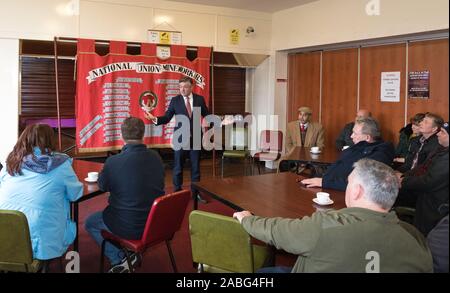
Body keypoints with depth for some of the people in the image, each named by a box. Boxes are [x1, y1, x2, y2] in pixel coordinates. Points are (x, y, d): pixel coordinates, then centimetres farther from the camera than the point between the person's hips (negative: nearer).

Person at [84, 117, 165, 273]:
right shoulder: (156, 157, -5)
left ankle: (120, 258, 5)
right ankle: (130, 254, 23)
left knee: (90, 223, 21)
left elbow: (102, 186, -1)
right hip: (156, 222, 6)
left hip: (129, 226, -5)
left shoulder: (113, 161, -21)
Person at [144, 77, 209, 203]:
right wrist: (155, 119, -23)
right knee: (178, 167, 6)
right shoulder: (175, 100, -2)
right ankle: (177, 192, 18)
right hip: (180, 138, -1)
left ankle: (196, 192, 22)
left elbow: (206, 115, 5)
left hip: (196, 137, 1)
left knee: (195, 166, 10)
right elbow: (167, 117, -5)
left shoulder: (200, 99, 1)